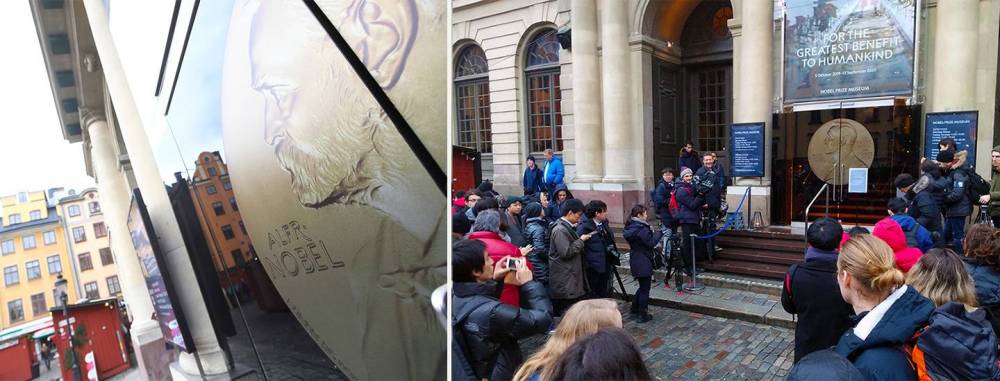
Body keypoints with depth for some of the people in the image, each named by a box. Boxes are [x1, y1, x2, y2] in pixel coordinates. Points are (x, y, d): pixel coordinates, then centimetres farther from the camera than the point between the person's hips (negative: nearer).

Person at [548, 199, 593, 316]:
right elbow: (566, 252, -23)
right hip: (565, 281, -10)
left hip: (571, 277, 10)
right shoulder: (560, 230, -19)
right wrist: (581, 240, -14)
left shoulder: (568, 227, 14)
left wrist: (581, 239, 11)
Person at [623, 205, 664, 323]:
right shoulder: (642, 228, -20)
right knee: (645, 288, 2)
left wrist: (651, 232, 7)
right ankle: (643, 315, 9)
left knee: (642, 286, 23)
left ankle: (635, 309, 30)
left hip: (635, 260, 9)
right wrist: (660, 233, -6)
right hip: (643, 262, -9)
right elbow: (651, 243, -17)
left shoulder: (631, 227, 8)